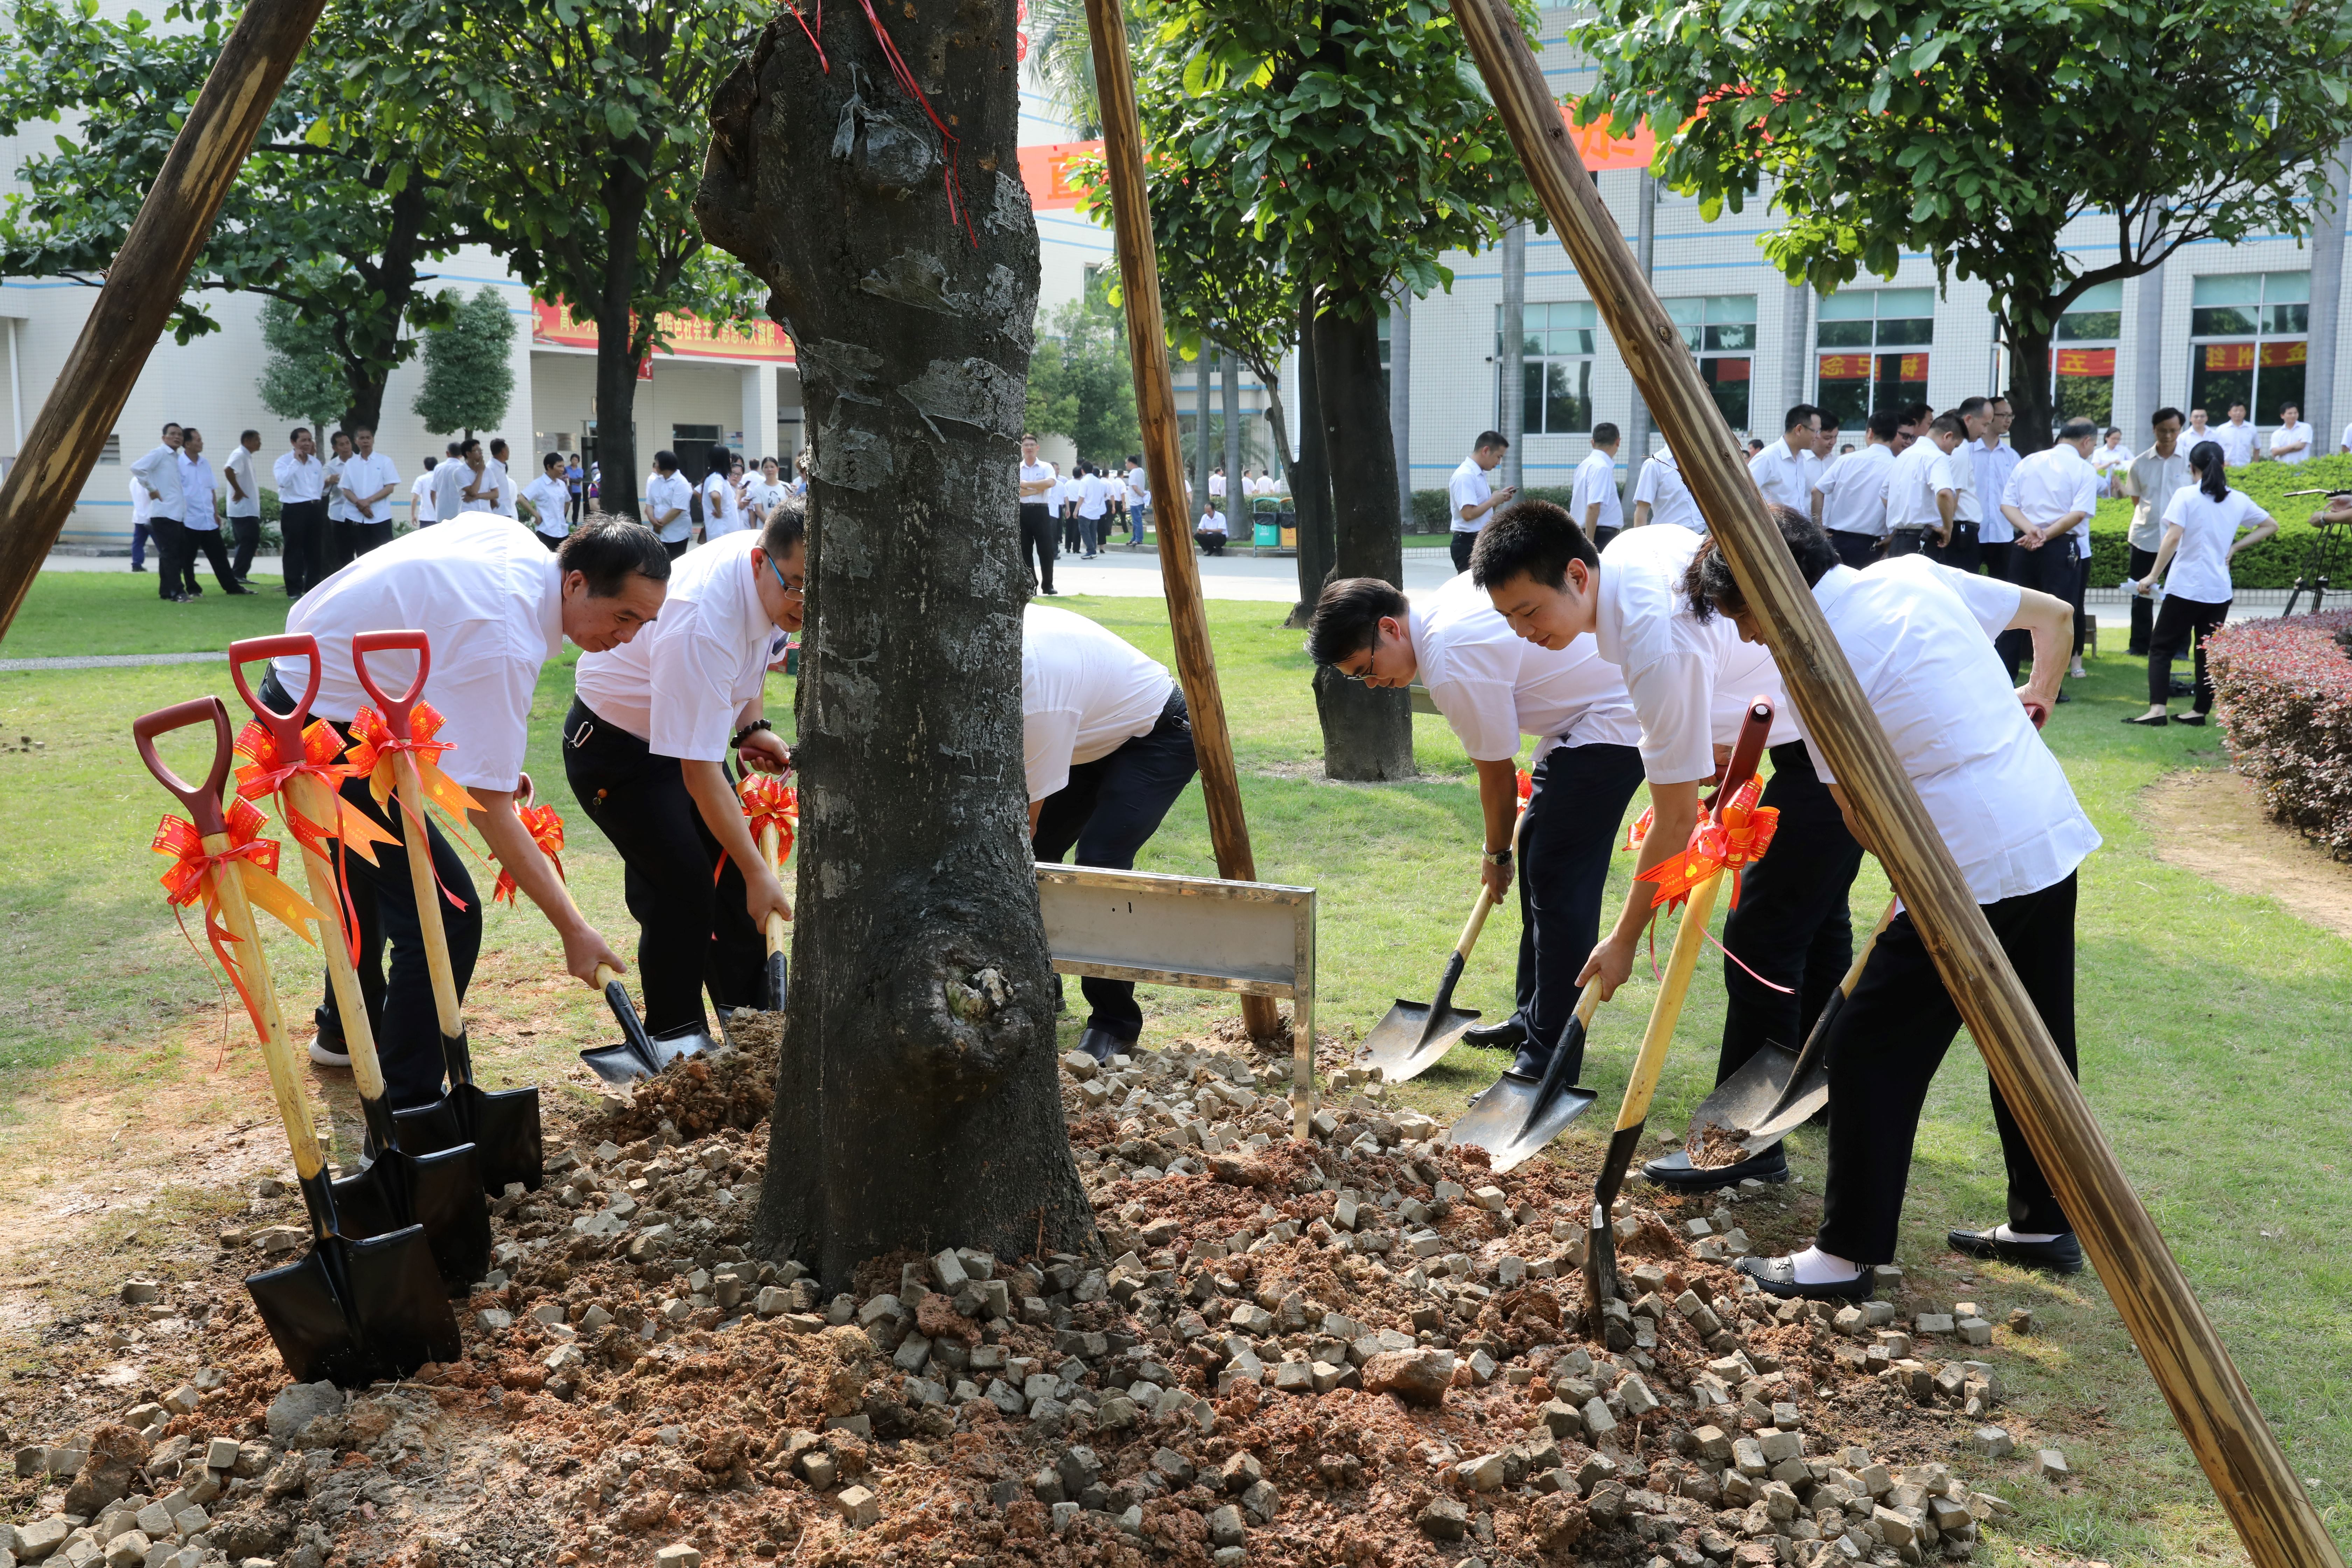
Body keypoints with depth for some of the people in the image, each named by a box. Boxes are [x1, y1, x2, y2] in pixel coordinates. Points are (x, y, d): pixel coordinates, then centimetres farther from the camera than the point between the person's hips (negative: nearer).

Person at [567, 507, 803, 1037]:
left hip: (687, 727, 8)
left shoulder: (774, 571, -14)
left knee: (733, 879, 5)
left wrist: (752, 725, -6)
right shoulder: (703, 621, -40)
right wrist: (759, 873, -33)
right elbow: (700, 772, -36)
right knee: (682, 891, -16)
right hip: (614, 749, -8)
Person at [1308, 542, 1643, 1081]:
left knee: (1559, 882, -12)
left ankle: (1549, 1056, -8)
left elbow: (1498, 776, -13)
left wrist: (1495, 855, 5)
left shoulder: (1453, 668, -24)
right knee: (1536, 849, 17)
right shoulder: (1449, 597, 5)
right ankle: (1534, 1018, 27)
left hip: (1612, 726, -11)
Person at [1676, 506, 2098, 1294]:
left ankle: (1847, 1254, 8)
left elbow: (1863, 814, -7)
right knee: (2037, 1039, 19)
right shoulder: (1915, 574, 8)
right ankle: (2045, 1223, 33)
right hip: (2056, 836, 9)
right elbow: (2053, 614, 18)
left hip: (1974, 869, -8)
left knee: (1871, 1050, 1)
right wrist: (2035, 701, 33)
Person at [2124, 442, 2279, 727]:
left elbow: (2173, 538, -17)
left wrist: (2153, 576, -14)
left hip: (2186, 587, -5)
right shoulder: (2239, 500, 8)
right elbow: (2271, 526, 21)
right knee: (2208, 651, 13)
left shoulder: (2186, 496, -8)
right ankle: (2201, 711, 14)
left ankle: (2157, 709, -14)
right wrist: (2235, 546, 16)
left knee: (2161, 647, 0)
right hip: (2220, 589, 5)